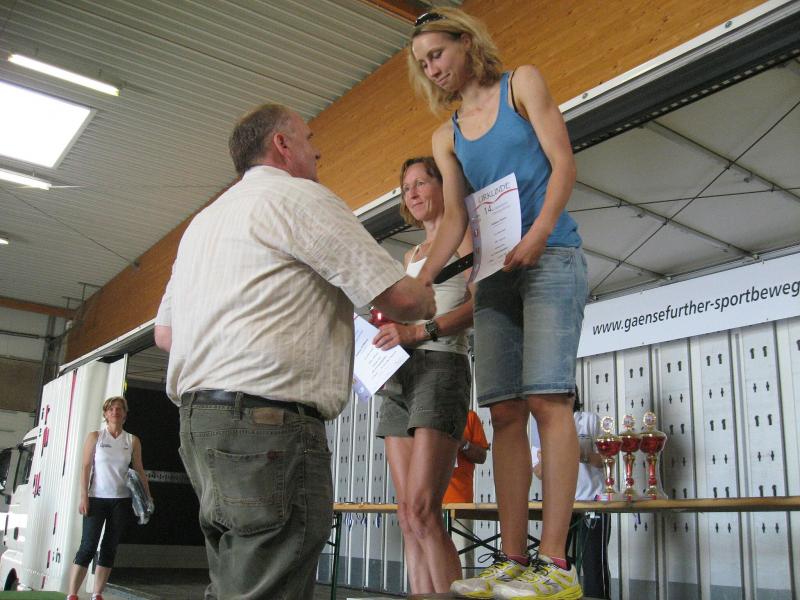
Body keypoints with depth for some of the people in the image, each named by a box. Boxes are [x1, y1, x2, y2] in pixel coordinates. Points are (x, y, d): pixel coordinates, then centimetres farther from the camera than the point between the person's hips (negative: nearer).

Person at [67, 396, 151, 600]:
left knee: (110, 548, 4)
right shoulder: (95, 437, 3)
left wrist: (147, 497, 4)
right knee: (88, 546, -9)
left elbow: (139, 471, 9)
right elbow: (85, 467, -1)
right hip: (97, 498, -2)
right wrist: (83, 497, -9)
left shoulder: (132, 441, 8)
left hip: (121, 500, 3)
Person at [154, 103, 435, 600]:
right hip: (268, 420, -10)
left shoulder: (205, 220, 26)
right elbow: (398, 296, -6)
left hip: (200, 418, 10)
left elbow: (165, 331, 26)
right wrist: (427, 302, 16)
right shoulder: (299, 196, -1)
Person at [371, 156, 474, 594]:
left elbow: (480, 302, -9)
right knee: (408, 516, -2)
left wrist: (421, 331, -21)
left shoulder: (463, 236, 6)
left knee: (421, 509, -20)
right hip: (401, 373, 7)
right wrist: (389, 329, 6)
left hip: (442, 365, -7)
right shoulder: (412, 255, 27)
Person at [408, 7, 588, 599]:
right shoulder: (446, 138, 19)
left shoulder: (522, 83, 8)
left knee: (547, 400, -15)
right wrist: (420, 281, -6)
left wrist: (540, 231, -18)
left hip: (551, 257, -5)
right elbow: (454, 220, 10)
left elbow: (563, 162, -2)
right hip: (494, 272, 5)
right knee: (506, 413, -3)